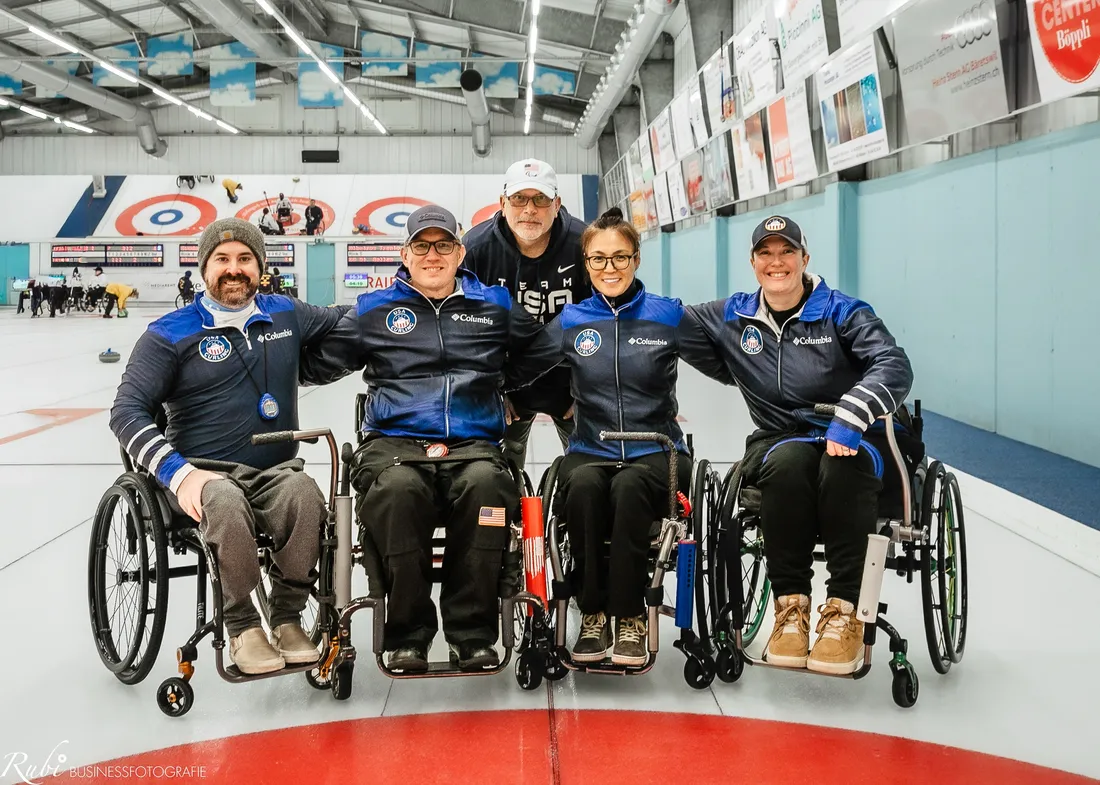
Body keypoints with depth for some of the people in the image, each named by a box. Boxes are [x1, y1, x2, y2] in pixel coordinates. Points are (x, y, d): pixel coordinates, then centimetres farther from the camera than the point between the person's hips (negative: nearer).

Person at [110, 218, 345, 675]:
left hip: (276, 472, 3)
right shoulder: (171, 334, 2)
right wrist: (178, 473, -20)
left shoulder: (287, 316, 13)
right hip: (204, 475, -2)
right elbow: (127, 411, -5)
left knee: (304, 493, -33)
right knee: (226, 504, -37)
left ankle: (287, 619, -15)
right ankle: (242, 628, -16)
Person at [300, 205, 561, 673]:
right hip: (394, 442, 0)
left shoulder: (495, 306, 21)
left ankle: (472, 633, -26)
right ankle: (407, 635, -24)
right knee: (397, 488, -37)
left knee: (486, 483, -36)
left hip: (472, 445, 1)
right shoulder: (374, 310, 19)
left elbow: (547, 363, 22)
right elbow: (316, 365, 16)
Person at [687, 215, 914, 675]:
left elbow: (893, 366, -17)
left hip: (854, 442, -2)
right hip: (779, 443, 2)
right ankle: (791, 607, -27)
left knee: (842, 466, -37)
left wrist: (850, 419, -31)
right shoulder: (732, 317, 8)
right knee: (788, 462, -35)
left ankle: (843, 612, -31)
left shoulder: (842, 311, -4)